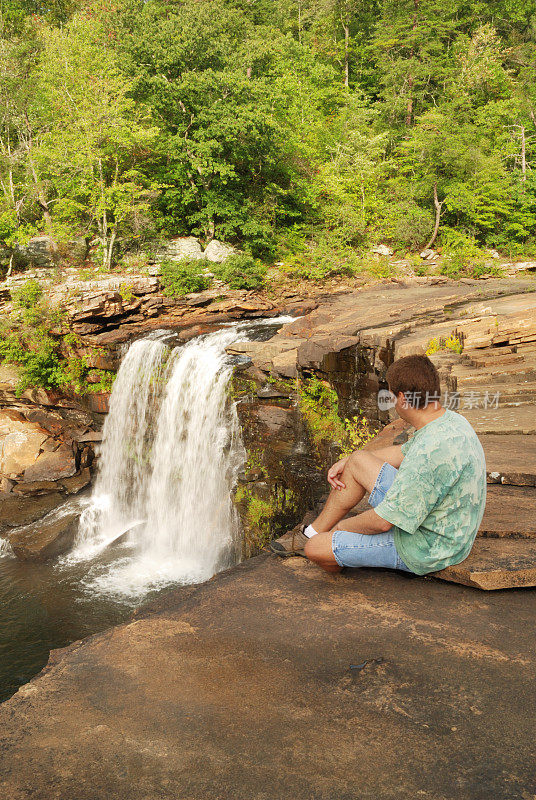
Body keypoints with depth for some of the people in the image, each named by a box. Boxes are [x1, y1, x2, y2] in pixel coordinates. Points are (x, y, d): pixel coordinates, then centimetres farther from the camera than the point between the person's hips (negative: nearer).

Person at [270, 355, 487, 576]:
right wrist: (346, 462, 12)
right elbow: (404, 452, 16)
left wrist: (342, 526, -7)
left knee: (315, 549, -9)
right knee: (359, 460, 12)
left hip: (426, 548, -9)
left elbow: (384, 522, -28)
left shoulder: (433, 452, -35)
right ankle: (311, 533, 24)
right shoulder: (451, 420, -4)